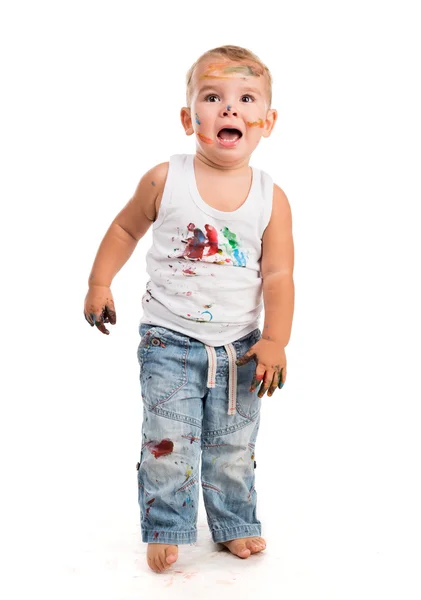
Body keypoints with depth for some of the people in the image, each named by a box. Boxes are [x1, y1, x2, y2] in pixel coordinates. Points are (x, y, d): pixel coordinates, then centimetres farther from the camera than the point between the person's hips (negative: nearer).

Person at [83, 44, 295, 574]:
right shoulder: (164, 181, -8)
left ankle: (234, 525, 33)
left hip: (239, 346, 2)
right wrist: (99, 283, 6)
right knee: (167, 443, 0)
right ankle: (166, 530, 20)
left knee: (234, 448, 13)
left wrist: (275, 341, -12)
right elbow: (126, 228, 7)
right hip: (170, 340, -1)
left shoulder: (271, 198, -6)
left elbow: (278, 274, -6)